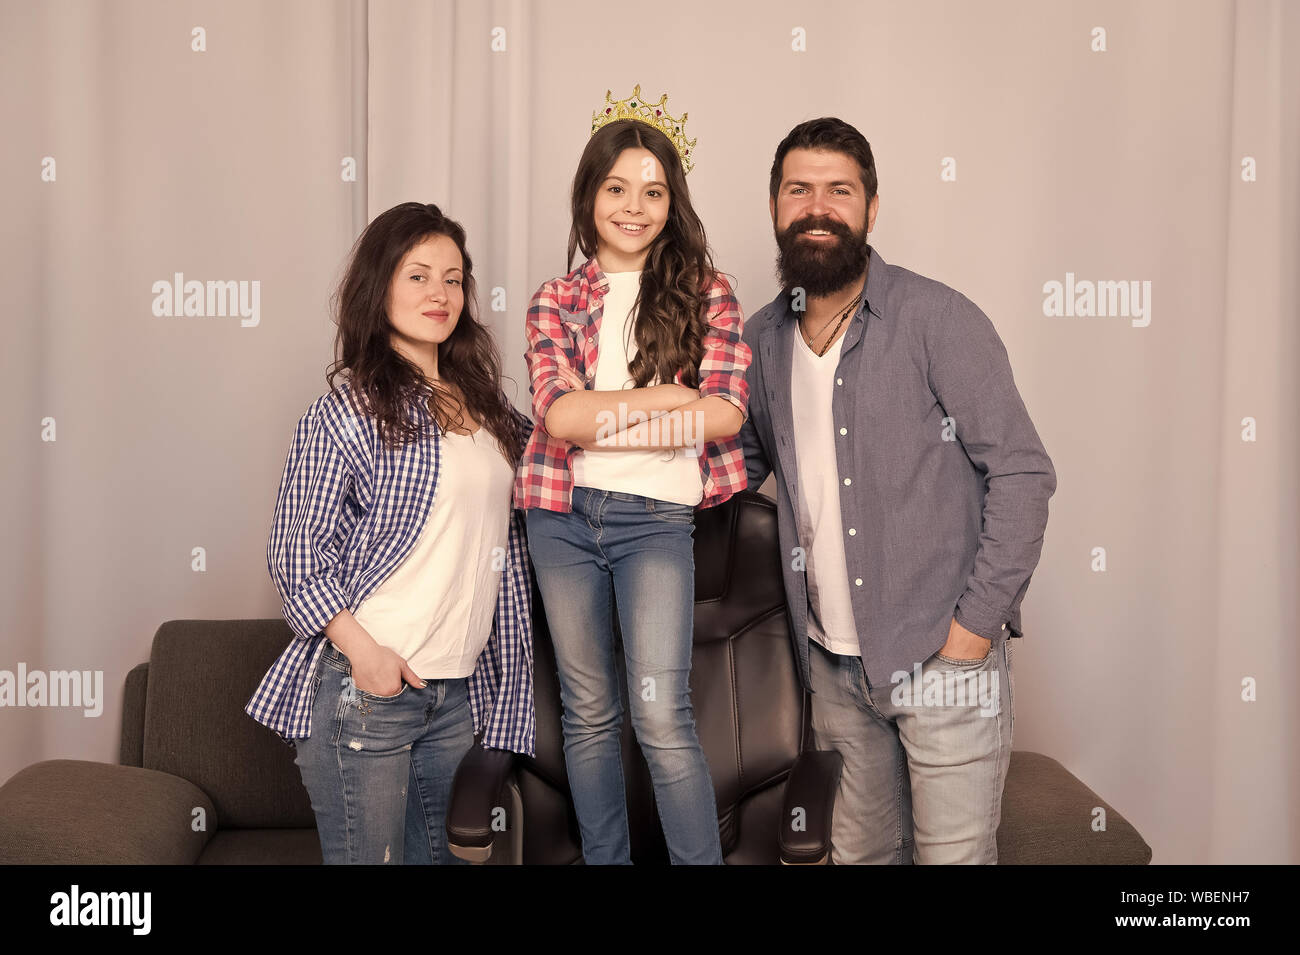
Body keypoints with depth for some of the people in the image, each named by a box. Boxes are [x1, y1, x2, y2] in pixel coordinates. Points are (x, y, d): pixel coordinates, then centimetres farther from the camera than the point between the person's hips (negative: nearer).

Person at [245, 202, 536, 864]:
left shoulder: (479, 401, 12)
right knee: (368, 856, 0)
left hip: (459, 688, 6)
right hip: (367, 685, -6)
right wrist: (363, 650, -16)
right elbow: (295, 555, -8)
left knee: (430, 852, 16)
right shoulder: (349, 408, -7)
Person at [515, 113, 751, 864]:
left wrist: (601, 416, -12)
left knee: (662, 713, -12)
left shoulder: (706, 292, 4)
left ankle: (702, 861, 2)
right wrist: (674, 394, -11)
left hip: (657, 517, -2)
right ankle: (605, 859, 25)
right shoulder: (556, 301, 7)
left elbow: (725, 414, -9)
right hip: (563, 514, 2)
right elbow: (558, 413, -8)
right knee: (588, 712, 11)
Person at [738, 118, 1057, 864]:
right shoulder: (763, 339, 6)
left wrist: (978, 620, -15)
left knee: (953, 853, 1)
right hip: (833, 662, 5)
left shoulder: (938, 319, -10)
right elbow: (742, 463, 19)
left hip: (943, 660, -5)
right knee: (860, 850, 17)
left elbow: (1023, 472, -12)